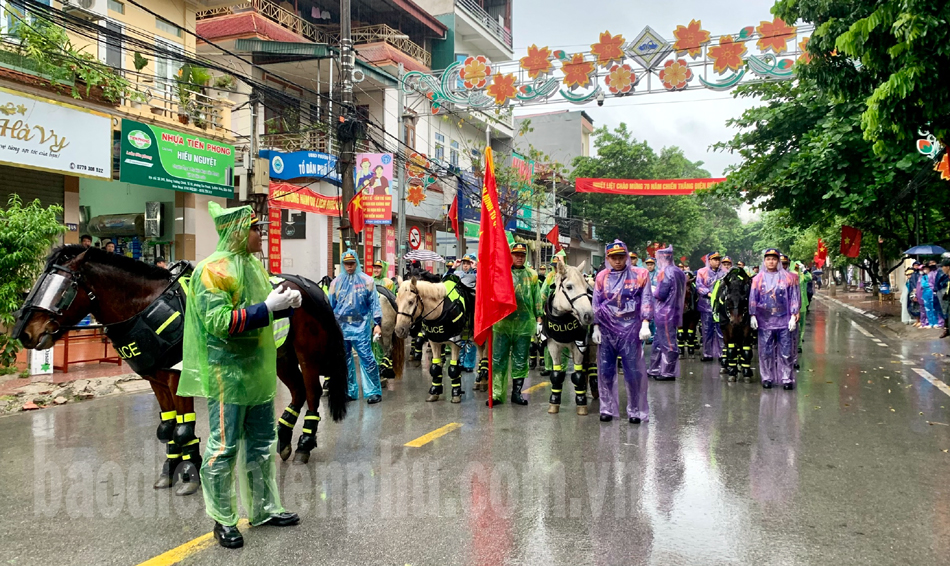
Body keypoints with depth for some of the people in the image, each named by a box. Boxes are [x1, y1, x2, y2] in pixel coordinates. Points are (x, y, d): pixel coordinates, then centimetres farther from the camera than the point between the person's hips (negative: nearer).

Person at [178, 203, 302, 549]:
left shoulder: (254, 265, 12)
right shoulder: (213, 269, -15)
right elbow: (219, 321, -23)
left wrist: (286, 302, 3)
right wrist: (268, 307, -25)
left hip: (258, 373, 9)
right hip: (227, 374, -9)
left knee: (263, 443, 16)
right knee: (224, 448, 3)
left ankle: (264, 508, 30)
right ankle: (223, 520, 17)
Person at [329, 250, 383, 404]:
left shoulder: (366, 280, 1)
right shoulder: (336, 282, 9)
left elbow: (374, 303, 0)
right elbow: (330, 305, 13)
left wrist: (377, 323, -6)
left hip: (361, 326, -3)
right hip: (341, 326, 3)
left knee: (367, 359, -7)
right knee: (345, 360, 10)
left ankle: (374, 392, 1)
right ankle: (350, 391, 21)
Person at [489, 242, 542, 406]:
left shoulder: (531, 275, 9)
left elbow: (537, 299, 12)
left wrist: (538, 319, 7)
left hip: (524, 324, 2)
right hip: (503, 323, -1)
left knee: (520, 361, 8)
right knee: (498, 360, 0)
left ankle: (516, 393, 19)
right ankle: (497, 394, 5)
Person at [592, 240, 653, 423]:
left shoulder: (640, 274, 1)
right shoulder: (602, 276, 7)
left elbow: (646, 300, -2)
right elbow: (596, 303, 8)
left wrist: (645, 324, -12)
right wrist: (596, 327, 2)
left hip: (631, 329, -2)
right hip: (607, 330, 2)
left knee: (633, 372, -1)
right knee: (605, 371, 4)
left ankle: (635, 411, 12)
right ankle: (607, 408, 17)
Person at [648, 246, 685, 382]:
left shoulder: (665, 273, -16)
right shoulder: (679, 272, 12)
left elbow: (661, 294, -20)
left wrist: (652, 290, -1)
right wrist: (656, 289, 16)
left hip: (665, 314, -10)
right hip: (674, 312, 10)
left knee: (669, 344, -2)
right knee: (658, 341, 17)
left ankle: (669, 372, 6)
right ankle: (654, 369, 24)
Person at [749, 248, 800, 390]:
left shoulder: (788, 277, 4)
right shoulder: (758, 278, 6)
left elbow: (794, 297, 4)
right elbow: (753, 298, 7)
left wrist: (793, 316, -3)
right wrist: (753, 316, 1)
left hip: (784, 321, -1)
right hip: (765, 321, 1)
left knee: (786, 352, 2)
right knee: (766, 352, 5)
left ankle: (787, 379, 9)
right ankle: (767, 378, 15)